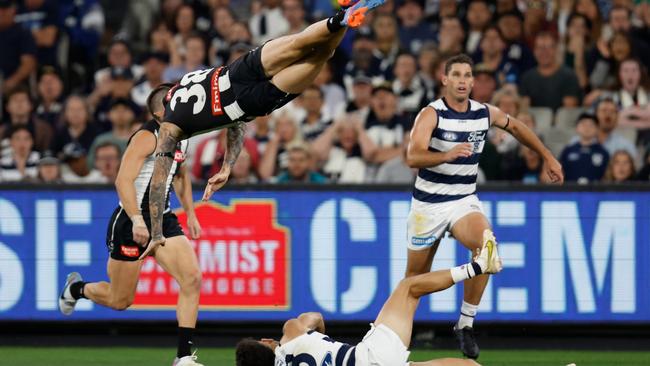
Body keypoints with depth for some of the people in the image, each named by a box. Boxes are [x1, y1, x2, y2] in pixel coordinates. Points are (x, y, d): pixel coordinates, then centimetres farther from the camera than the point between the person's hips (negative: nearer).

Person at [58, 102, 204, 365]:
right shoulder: (147, 137, -17)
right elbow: (123, 180, -26)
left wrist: (190, 213, 23)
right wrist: (137, 221, -34)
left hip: (163, 219, 7)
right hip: (131, 222, -7)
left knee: (192, 278, -15)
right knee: (120, 300, 4)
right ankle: (75, 288, 38)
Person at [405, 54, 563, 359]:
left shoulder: (485, 113, -1)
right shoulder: (431, 114, -15)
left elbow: (516, 127, 22)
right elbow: (413, 157, -30)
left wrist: (548, 157, 23)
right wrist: (448, 155, -47)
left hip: (464, 201, 2)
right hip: (428, 204, -2)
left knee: (486, 244, -27)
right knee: (416, 274, 6)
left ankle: (465, 324, -17)